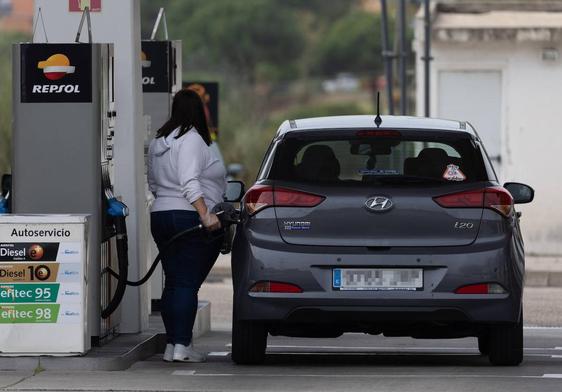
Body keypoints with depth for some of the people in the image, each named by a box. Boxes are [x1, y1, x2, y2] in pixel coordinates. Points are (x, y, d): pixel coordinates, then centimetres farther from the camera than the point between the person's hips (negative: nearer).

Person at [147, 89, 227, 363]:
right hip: (190, 217, -8)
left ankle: (171, 345, 10)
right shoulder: (192, 140, -11)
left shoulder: (158, 142, 16)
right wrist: (205, 215, -27)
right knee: (188, 283, -8)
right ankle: (182, 346, -12)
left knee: (172, 283, 10)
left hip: (160, 215, 8)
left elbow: (153, 184, 24)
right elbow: (190, 182, -22)